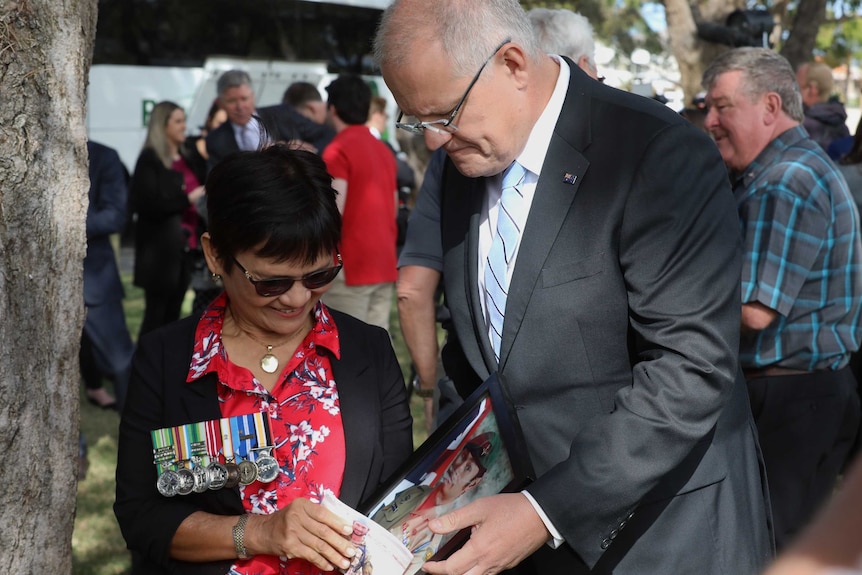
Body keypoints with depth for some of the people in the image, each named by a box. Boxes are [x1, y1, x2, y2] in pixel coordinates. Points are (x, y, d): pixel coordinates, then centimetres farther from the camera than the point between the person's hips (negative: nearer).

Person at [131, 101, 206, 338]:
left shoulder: (187, 158, 15)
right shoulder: (150, 160, -5)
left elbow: (198, 190, 24)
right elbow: (147, 204, -13)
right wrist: (187, 199, -16)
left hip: (185, 245, 6)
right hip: (161, 249, -6)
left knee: (173, 312, 8)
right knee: (156, 313, -4)